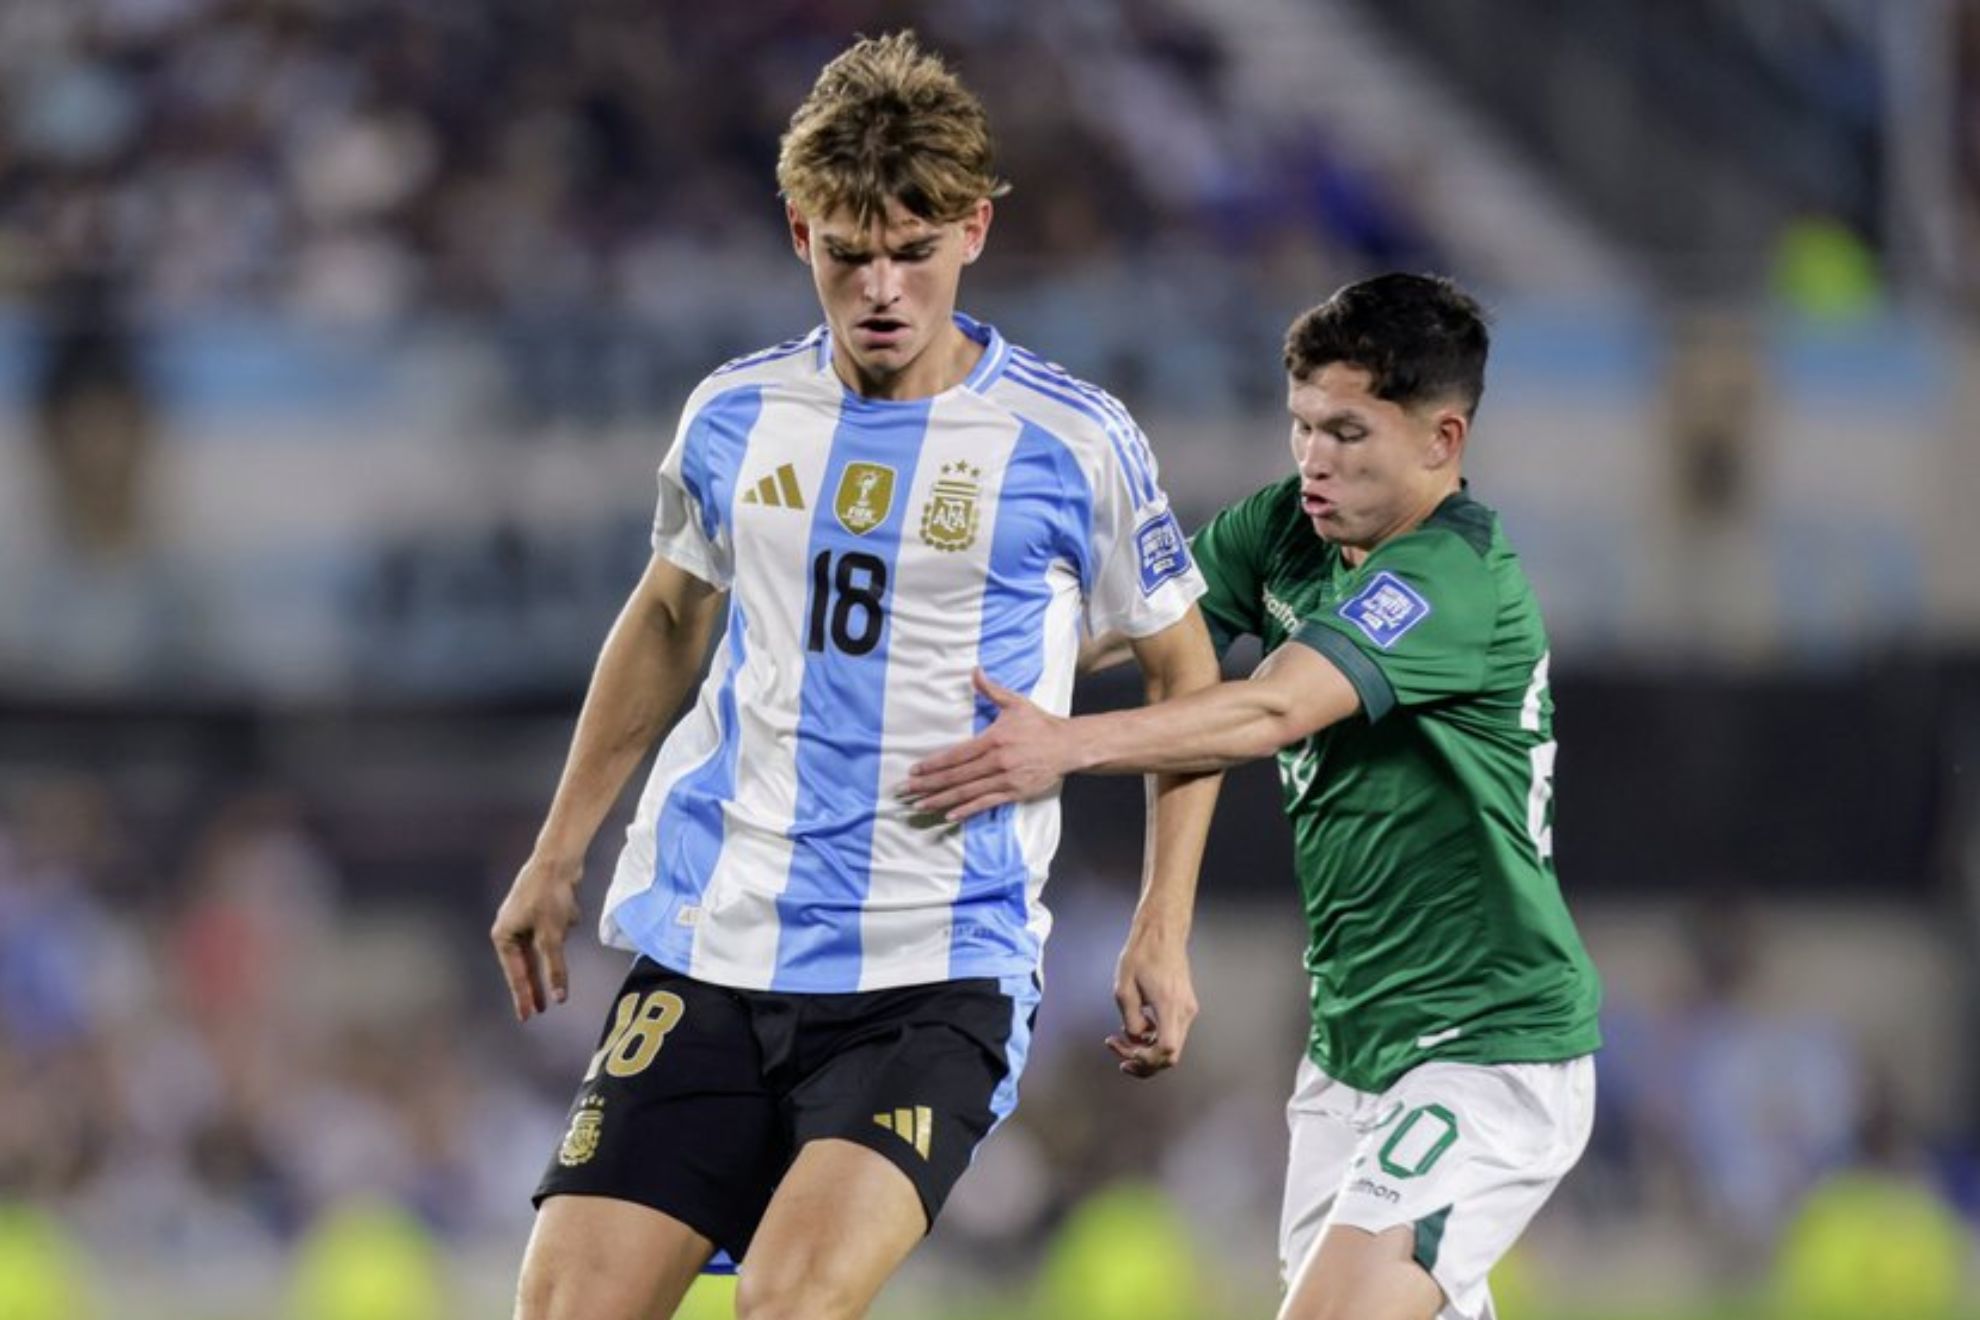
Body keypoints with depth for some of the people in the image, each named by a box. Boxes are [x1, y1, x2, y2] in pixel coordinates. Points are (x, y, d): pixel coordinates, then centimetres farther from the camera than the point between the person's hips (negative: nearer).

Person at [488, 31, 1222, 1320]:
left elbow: (1185, 675, 9)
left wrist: (1162, 933, 2)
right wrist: (559, 853, 26)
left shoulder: (1073, 442, -4)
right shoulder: (737, 415, 6)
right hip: (709, 948, 4)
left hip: (937, 976, -4)